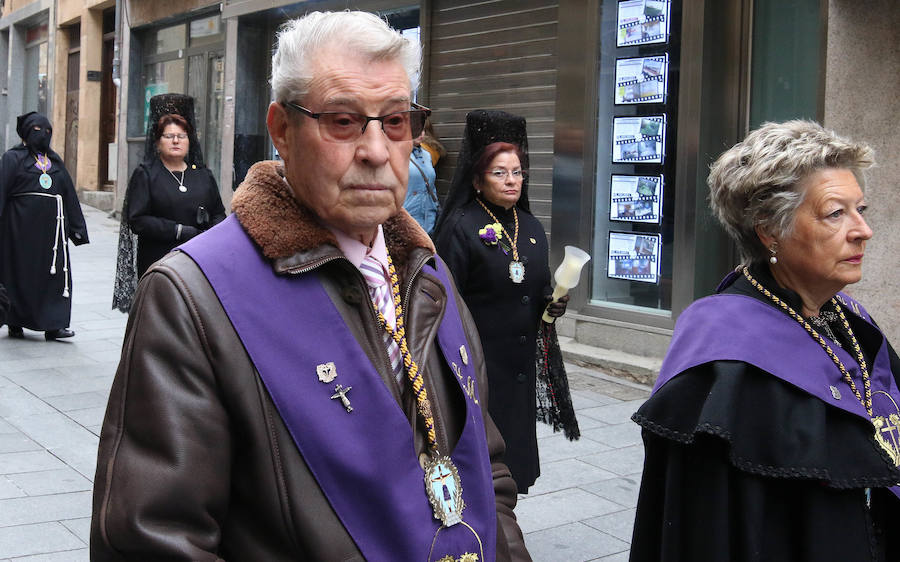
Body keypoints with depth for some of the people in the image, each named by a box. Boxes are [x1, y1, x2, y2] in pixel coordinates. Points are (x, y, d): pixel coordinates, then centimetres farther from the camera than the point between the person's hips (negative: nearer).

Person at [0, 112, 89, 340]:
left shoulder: (55, 160, 16)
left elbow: (69, 194, 15)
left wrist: (77, 227, 10)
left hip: (51, 225, 4)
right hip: (22, 225, -4)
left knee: (55, 274, -2)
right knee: (20, 272, 2)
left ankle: (53, 325, -1)